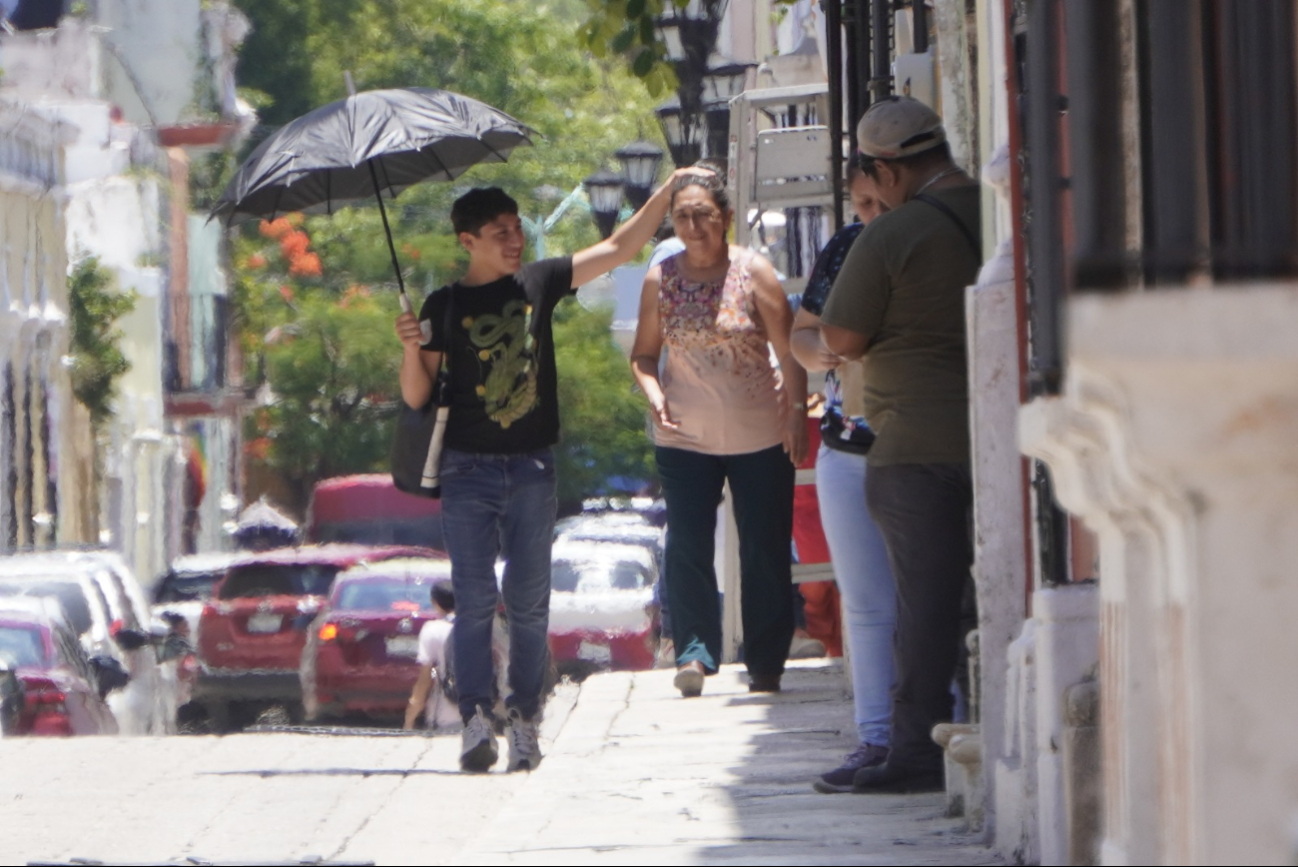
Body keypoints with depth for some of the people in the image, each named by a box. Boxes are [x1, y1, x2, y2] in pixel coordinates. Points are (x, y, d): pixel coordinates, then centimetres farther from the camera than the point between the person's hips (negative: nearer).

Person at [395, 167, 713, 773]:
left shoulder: (539, 282, 8)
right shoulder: (445, 305, 3)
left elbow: (619, 248, 10)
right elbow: (415, 396, 2)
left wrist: (668, 190, 4)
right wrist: (411, 348, -16)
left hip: (532, 467, 2)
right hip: (469, 469, -2)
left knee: (529, 601, 1)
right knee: (475, 598, -7)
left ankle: (524, 722, 5)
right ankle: (475, 719, -10)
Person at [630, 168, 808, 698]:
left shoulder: (753, 273, -5)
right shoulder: (660, 280, 1)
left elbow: (789, 351, -3)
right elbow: (644, 354, 10)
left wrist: (796, 415, -10)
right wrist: (653, 392, -10)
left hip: (759, 436, -1)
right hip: (684, 438, 1)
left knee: (765, 553, 3)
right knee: (687, 547, -8)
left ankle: (766, 667, 11)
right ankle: (694, 650, -3)